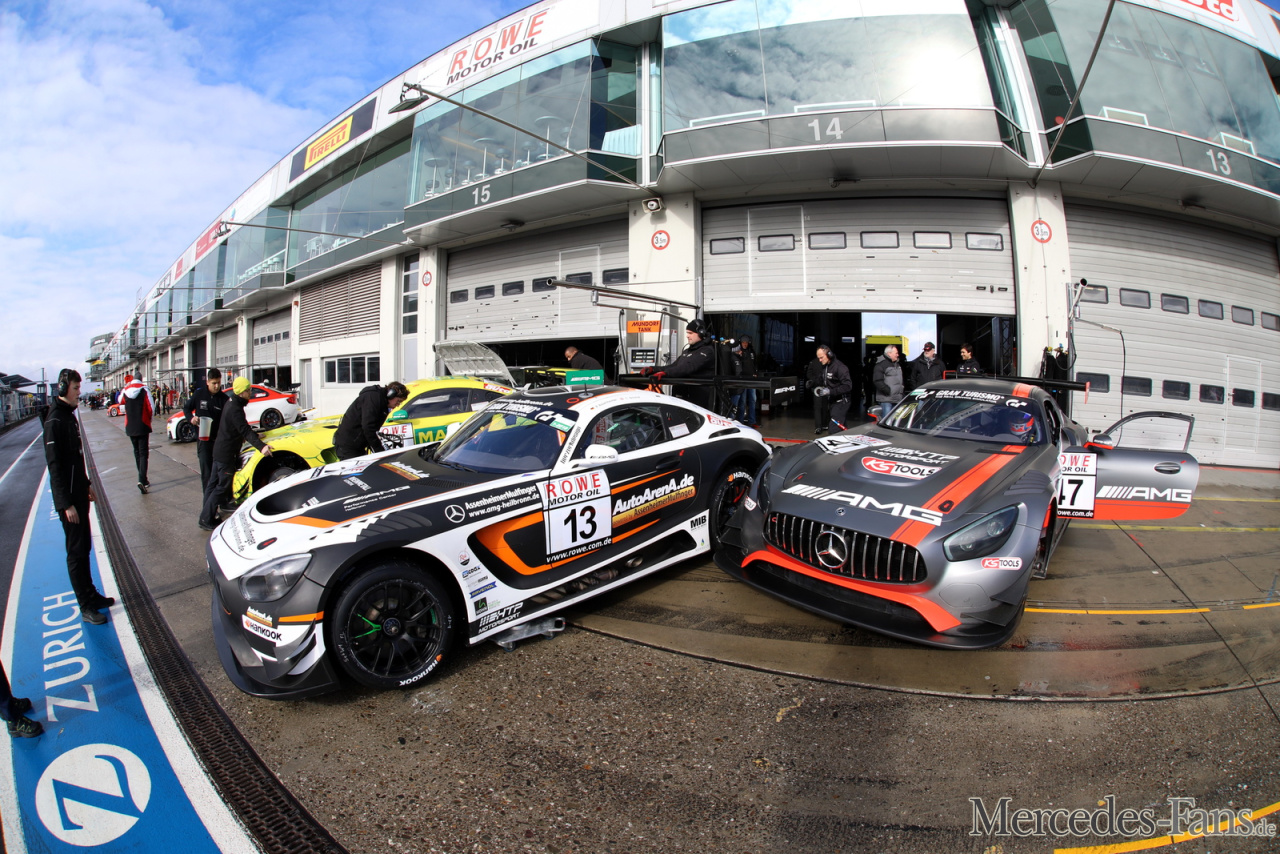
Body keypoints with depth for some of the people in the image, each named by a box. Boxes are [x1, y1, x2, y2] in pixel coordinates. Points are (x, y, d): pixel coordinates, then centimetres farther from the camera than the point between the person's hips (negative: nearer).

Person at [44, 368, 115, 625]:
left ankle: (91, 594, 28)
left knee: (84, 548, 17)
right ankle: (86, 607, 8)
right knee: (76, 552, 0)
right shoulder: (54, 421, -19)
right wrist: (66, 504, -21)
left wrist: (87, 484, 23)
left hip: (79, 495, 9)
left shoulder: (70, 415, 10)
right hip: (68, 499, -9)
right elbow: (55, 466, -21)